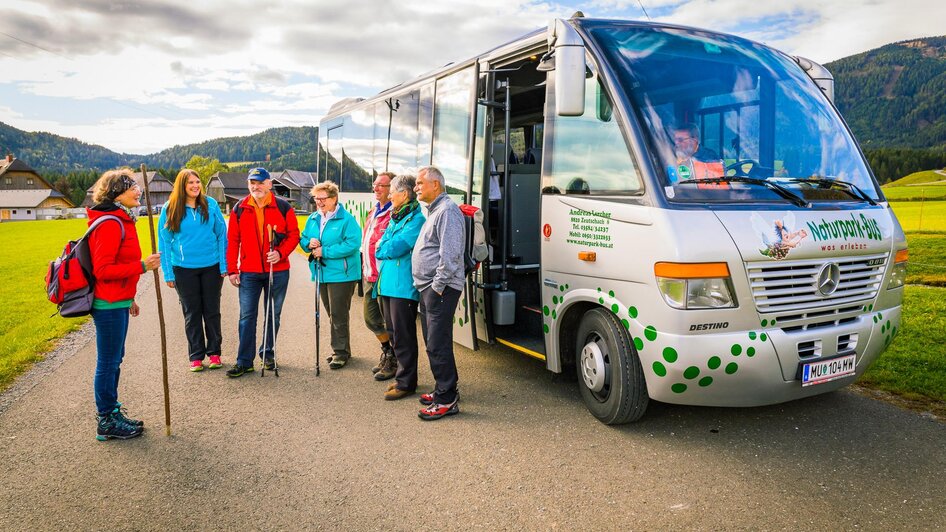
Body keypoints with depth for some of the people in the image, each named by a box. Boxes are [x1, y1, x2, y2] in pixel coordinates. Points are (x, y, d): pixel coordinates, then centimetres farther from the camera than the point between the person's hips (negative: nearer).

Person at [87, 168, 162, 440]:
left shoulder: (121, 220, 13)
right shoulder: (110, 224, -18)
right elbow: (102, 270, -22)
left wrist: (128, 298, 21)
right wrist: (142, 266, -24)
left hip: (117, 301, 10)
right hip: (109, 305, -10)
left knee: (114, 359, 18)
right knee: (108, 362, 1)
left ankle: (112, 414, 30)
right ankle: (107, 423, 13)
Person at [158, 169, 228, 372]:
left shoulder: (210, 204, -2)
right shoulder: (170, 209, -3)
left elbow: (222, 235, 1)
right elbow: (165, 242, 1)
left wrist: (224, 266, -4)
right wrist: (168, 273, -3)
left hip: (212, 267, 0)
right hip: (184, 269, 0)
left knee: (212, 311, 9)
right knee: (192, 313, 9)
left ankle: (214, 352, 22)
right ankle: (196, 356, 20)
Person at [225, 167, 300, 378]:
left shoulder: (283, 207, -1)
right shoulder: (240, 209, 4)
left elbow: (294, 235, 0)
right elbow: (232, 240, 5)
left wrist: (280, 253, -17)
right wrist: (232, 270, 0)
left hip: (277, 271, 0)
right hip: (248, 272, 1)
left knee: (273, 315, 10)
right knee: (247, 317, 1)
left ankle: (268, 354, 25)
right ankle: (244, 361, 7)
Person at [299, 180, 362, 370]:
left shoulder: (347, 219, -11)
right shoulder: (313, 219, 12)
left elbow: (352, 244, -21)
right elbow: (303, 239, 19)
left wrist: (325, 252, -20)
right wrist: (309, 243, -6)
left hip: (341, 274, -7)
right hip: (321, 274, 8)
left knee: (338, 315, -4)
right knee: (332, 314, 16)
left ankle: (341, 351, 8)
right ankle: (340, 348, 27)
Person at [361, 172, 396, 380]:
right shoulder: (373, 212, 15)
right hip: (370, 276, 10)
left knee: (388, 320, 1)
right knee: (370, 317, 17)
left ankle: (393, 362, 17)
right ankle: (388, 352, 35)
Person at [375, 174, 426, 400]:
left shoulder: (416, 218, -12)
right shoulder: (397, 216, 17)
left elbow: (396, 247, -18)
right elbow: (382, 246, 16)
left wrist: (382, 248, -1)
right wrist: (387, 248, -4)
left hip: (403, 286, -9)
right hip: (387, 283, 9)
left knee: (403, 336, -1)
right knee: (394, 333, 17)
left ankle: (406, 382, 10)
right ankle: (403, 375, 30)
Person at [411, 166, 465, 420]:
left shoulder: (447, 210, -13)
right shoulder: (434, 211, 20)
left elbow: (450, 254, -21)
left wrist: (438, 285, -19)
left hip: (440, 290, -11)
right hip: (428, 288, 11)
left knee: (438, 344, -8)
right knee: (433, 343, 16)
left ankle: (447, 399, -1)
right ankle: (443, 389, 26)